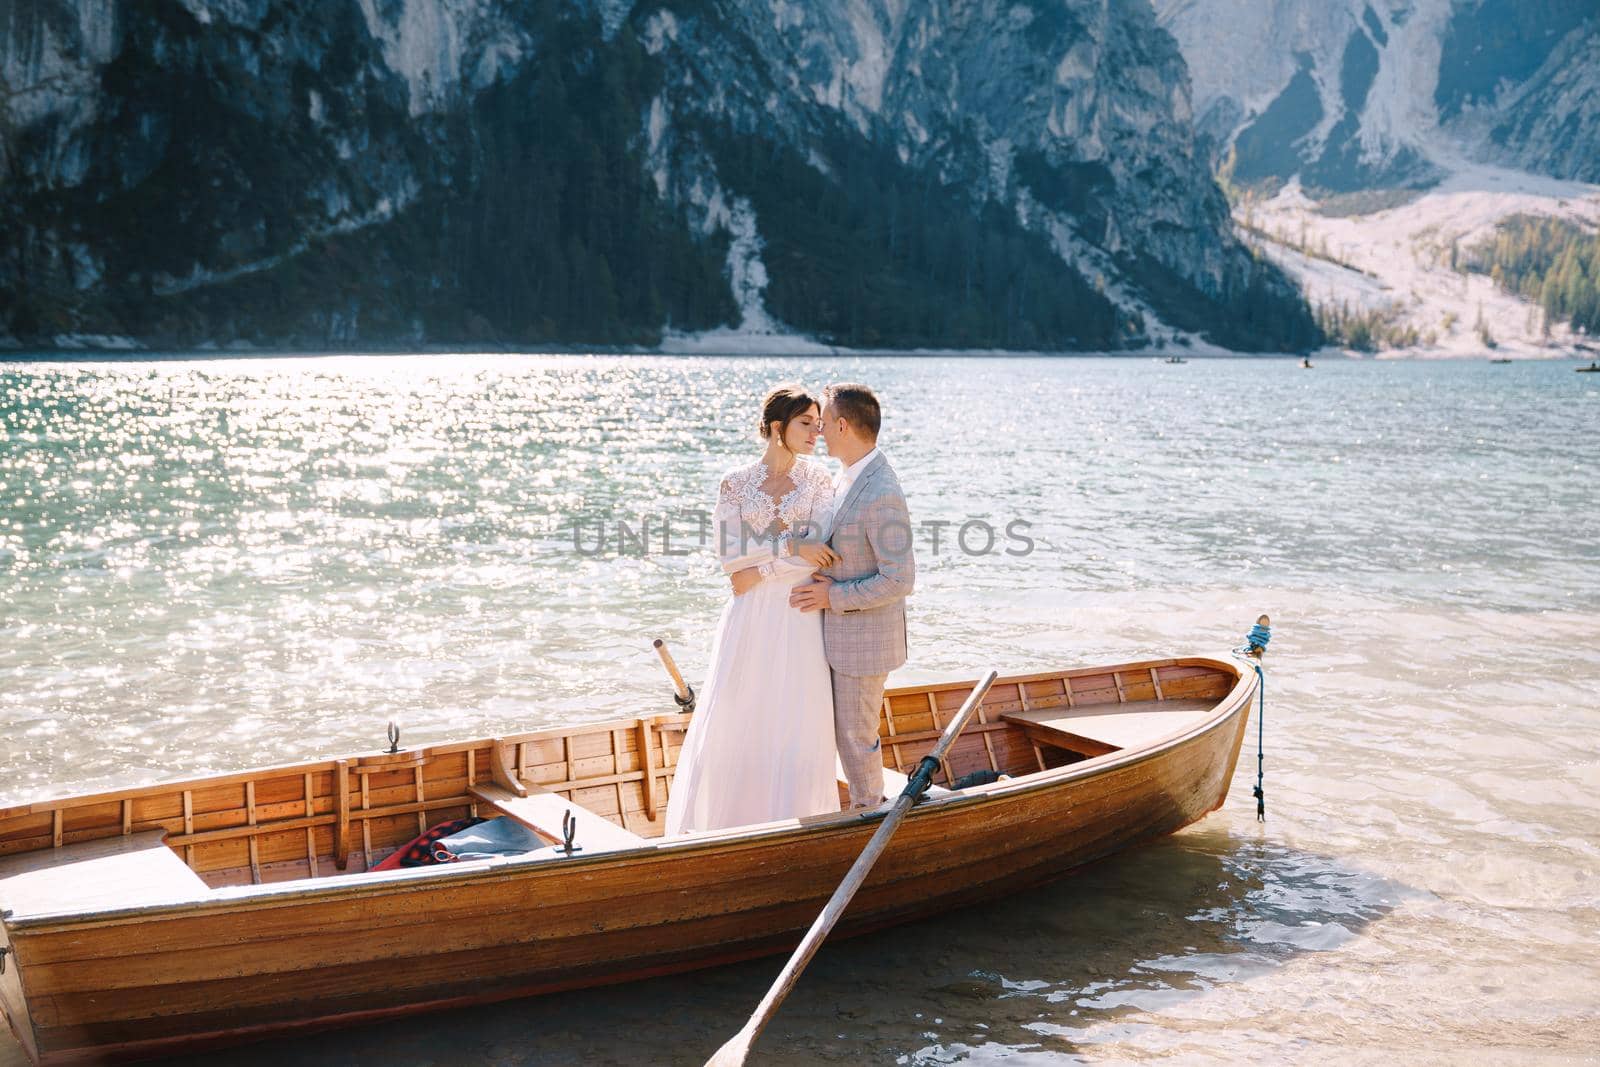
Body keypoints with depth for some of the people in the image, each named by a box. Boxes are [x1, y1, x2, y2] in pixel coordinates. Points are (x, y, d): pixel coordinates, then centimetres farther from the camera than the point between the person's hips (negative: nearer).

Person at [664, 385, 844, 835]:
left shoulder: (818, 479, 2)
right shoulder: (735, 484, 1)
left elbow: (823, 551, -9)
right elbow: (729, 555, -8)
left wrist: (760, 569, -11)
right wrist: (792, 547, -16)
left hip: (800, 617, 0)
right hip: (750, 617, 0)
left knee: (798, 723, 3)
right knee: (733, 720, 3)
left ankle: (793, 824, 17)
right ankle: (725, 821, 17)